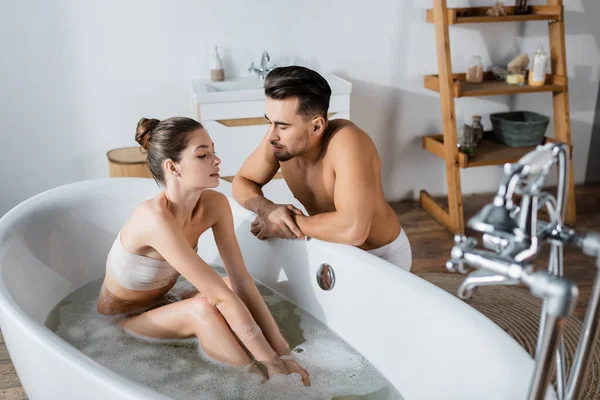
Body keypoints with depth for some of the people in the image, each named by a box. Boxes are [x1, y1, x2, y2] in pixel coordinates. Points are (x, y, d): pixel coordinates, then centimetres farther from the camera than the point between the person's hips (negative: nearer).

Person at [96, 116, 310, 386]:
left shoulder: (214, 204, -14)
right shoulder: (156, 218, -35)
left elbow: (240, 279, -17)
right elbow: (221, 297, -36)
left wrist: (282, 351, -23)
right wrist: (271, 362, -31)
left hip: (161, 310, 6)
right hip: (119, 325, -6)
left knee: (234, 287, -18)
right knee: (202, 310, -31)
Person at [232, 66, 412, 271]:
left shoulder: (347, 141, -35)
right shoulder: (279, 138, -16)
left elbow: (353, 230, -45)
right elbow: (242, 182, -2)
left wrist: (292, 221, -30)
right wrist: (267, 209, -23)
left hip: (382, 256, -5)